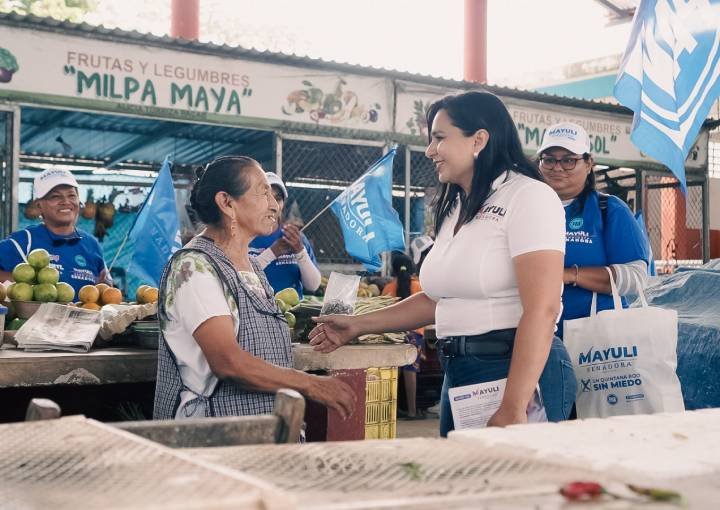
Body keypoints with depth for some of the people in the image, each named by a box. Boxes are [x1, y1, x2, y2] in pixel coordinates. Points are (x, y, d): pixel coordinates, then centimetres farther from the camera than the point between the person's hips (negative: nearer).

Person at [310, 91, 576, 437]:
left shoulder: (528, 196, -11)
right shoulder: (454, 211, 14)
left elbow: (541, 309, -19)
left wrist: (514, 407, -25)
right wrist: (357, 325, 18)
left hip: (520, 371, -8)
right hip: (457, 373, 8)